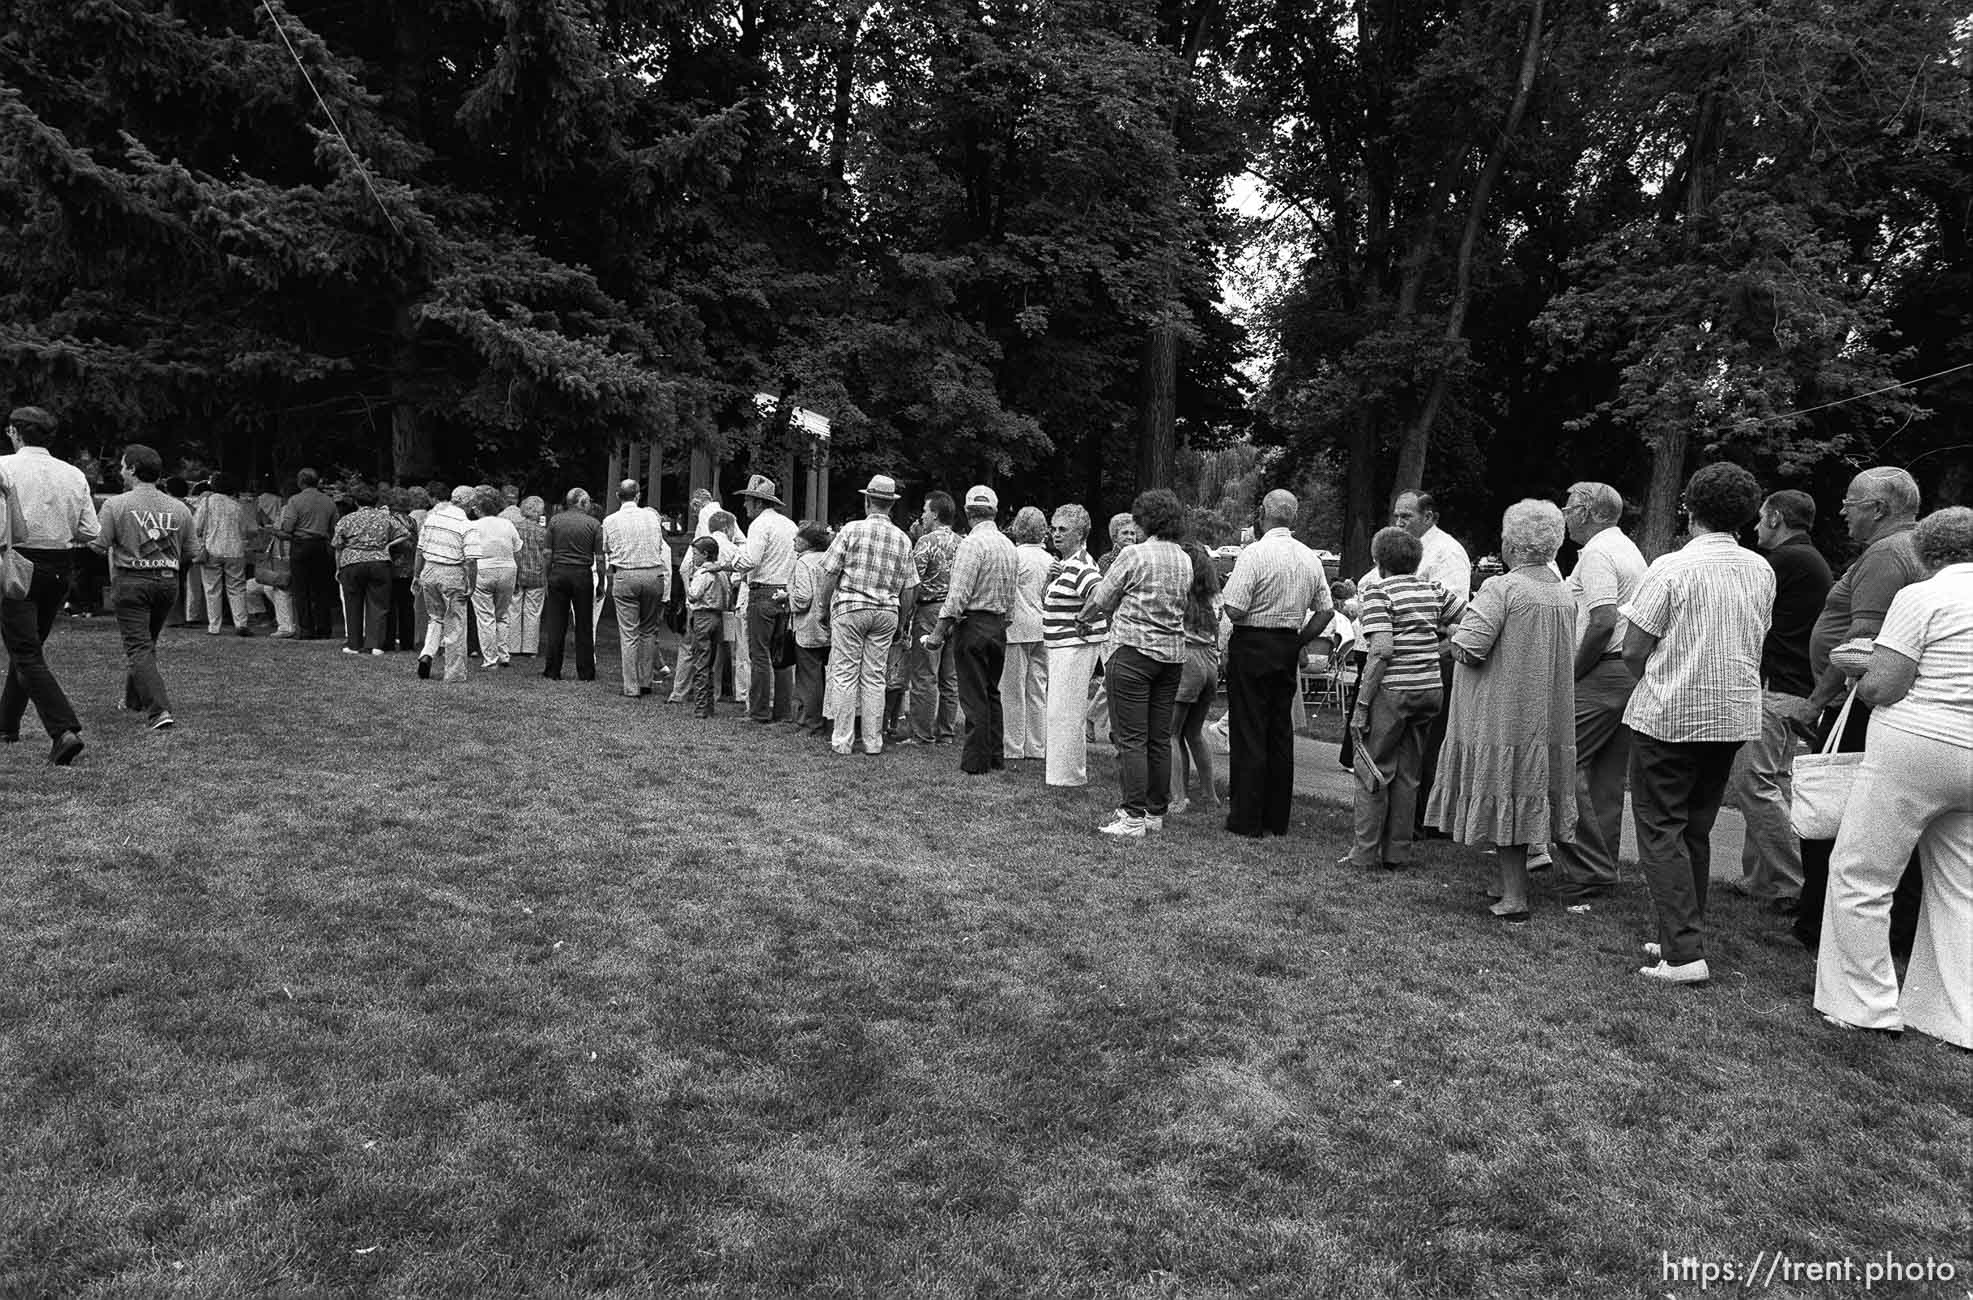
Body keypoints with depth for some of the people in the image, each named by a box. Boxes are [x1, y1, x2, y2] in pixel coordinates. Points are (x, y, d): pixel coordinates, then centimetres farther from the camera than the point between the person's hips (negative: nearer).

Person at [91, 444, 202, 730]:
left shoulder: (115, 504, -8)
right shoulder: (179, 508, 2)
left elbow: (98, 545, -9)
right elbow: (192, 553, 6)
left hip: (131, 581, -4)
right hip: (168, 581, 4)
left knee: (138, 647, -3)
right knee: (148, 642, 22)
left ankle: (158, 710, -17)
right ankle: (134, 698, 39)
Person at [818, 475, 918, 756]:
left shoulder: (851, 530, -5)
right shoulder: (903, 539, 5)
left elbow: (830, 575, -6)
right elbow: (909, 590, 5)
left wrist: (825, 608, 4)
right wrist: (898, 620, 14)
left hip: (850, 607, -3)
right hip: (887, 612, 3)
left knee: (845, 675, 2)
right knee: (875, 677, 8)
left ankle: (842, 741, 4)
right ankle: (873, 741, 11)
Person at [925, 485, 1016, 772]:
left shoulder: (972, 543, -14)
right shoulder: (1009, 546, 10)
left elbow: (958, 594, -18)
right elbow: (1011, 596, 12)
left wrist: (940, 631, -16)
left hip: (973, 624, -7)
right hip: (999, 625, 7)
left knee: (974, 695, -1)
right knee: (992, 693, 15)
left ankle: (976, 761, 4)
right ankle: (996, 757, 21)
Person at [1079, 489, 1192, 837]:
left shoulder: (1135, 555, -10)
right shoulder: (1185, 560, 9)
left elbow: (1102, 599, -2)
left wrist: (1084, 618, 19)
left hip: (1134, 650, -6)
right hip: (1173, 652, 6)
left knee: (1131, 738, -3)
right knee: (1160, 737, 11)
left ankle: (1133, 817, -3)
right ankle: (1156, 812, 17)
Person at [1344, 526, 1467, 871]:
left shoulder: (1379, 591, -7)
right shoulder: (1433, 591, 11)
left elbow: (1382, 651, -17)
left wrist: (1361, 703, -15)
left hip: (1392, 690, -6)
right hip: (1430, 689, 6)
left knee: (1372, 770, 4)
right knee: (1407, 773, 13)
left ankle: (1365, 852, 6)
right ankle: (1397, 853, 18)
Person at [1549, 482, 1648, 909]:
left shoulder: (1596, 553, -11)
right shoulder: (1629, 548, 21)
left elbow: (1603, 622, -22)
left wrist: (1572, 673, -14)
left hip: (1602, 672, -11)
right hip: (1632, 673, 11)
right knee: (1608, 777, 13)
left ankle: (1585, 876, -11)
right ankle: (1601, 873, 20)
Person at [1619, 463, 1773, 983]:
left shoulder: (1672, 568, -14)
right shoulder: (1762, 570, 4)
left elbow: (1633, 652, -13)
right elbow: (1753, 643, 11)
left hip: (1669, 716, -6)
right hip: (1736, 714, 6)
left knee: (1660, 830, 1)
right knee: (1696, 831, 17)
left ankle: (1685, 955, -5)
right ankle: (1683, 937, 24)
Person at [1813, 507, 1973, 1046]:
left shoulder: (1922, 597, -9)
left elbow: (1881, 688, -14)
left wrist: (1860, 682, 7)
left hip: (1916, 748, -7)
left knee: (1860, 875, 5)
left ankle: (1866, 1006, 9)